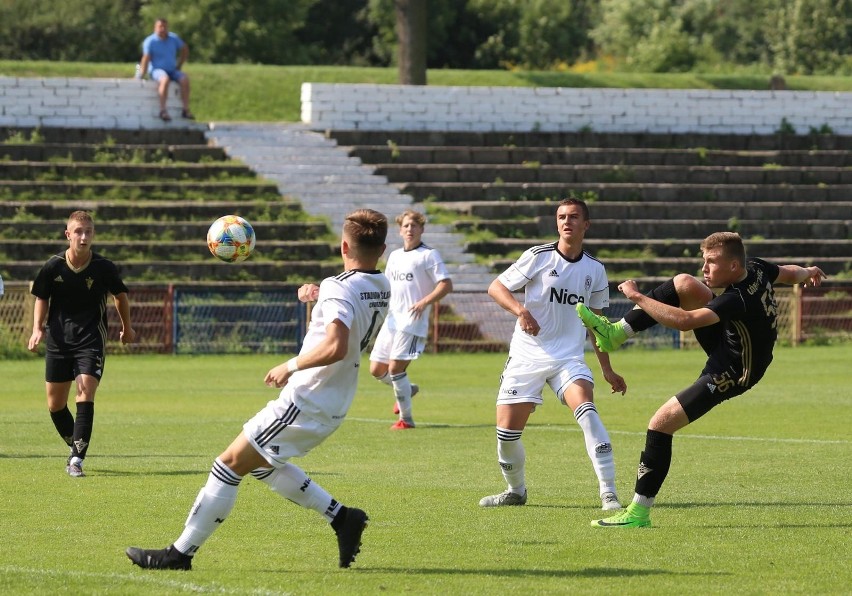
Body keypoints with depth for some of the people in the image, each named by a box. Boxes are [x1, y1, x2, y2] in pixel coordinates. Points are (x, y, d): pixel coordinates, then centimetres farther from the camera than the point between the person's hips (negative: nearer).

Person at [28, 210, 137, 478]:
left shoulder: (104, 267, -9)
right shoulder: (53, 266, -7)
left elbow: (120, 295, 11)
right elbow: (42, 299, 10)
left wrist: (127, 327, 23)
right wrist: (37, 328, -5)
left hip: (91, 341, -2)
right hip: (58, 341, 2)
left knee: (85, 394, -18)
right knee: (55, 404, 6)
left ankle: (77, 458, -17)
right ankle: (76, 447, 29)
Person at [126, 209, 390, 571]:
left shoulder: (339, 288, -20)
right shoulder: (381, 288, 6)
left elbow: (335, 347, -35)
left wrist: (291, 367, -21)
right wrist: (319, 297, 8)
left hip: (305, 402, -9)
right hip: (333, 408, 9)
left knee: (230, 463, -2)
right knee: (260, 463, 25)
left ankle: (180, 553, 0)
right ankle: (342, 517, 19)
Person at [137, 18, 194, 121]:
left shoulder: (173, 38, 9)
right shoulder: (150, 41, -5)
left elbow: (185, 50, 23)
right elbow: (146, 59, -11)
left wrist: (179, 65, 16)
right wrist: (141, 76, -17)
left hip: (172, 70, 5)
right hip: (156, 70, -5)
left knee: (184, 79, -24)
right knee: (165, 79, -38)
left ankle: (186, 109, -23)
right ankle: (163, 110, -39)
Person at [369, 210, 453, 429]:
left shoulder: (428, 255, -4)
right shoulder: (395, 256, 17)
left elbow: (446, 285, -12)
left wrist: (424, 302, -24)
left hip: (412, 322, -7)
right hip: (391, 320, 7)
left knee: (395, 368, -14)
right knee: (377, 369, 7)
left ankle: (406, 418, -2)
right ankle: (408, 389, 34)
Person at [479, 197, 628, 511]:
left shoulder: (595, 269, 7)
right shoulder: (538, 256, -3)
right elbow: (496, 287, -1)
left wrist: (607, 370, 18)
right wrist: (521, 310, -20)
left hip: (569, 358, 1)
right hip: (527, 356, -1)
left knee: (586, 410, -26)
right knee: (506, 431, -4)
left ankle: (608, 493, -27)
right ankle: (516, 490, 25)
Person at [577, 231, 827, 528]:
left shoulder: (738, 299, -37)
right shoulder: (756, 268, -11)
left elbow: (685, 321, -45)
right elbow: (788, 272, 12)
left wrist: (637, 297, -38)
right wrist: (807, 273, 36)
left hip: (730, 375, -10)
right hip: (726, 339, 10)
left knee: (661, 423, -15)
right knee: (684, 284, -1)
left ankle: (639, 513, -8)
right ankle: (617, 333, 4)